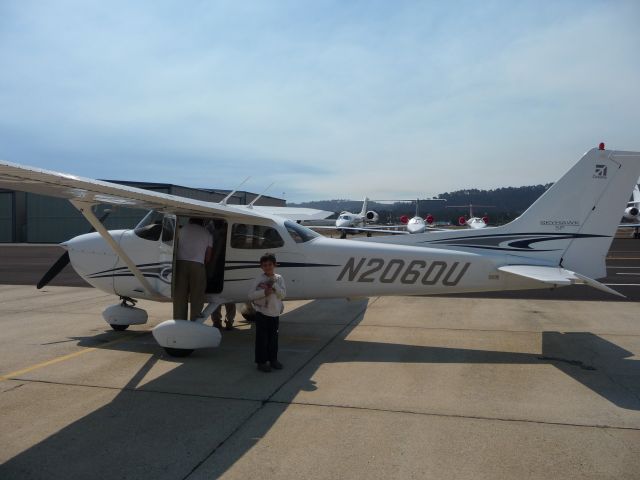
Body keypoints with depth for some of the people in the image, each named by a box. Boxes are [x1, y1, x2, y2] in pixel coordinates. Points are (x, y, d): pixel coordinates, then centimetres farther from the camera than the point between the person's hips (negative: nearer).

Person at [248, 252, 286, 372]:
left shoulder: (279, 278, 3)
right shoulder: (259, 279, -7)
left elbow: (283, 294, -5)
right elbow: (251, 295, -12)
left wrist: (274, 285, -16)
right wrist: (264, 292, -22)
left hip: (275, 313, 4)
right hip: (262, 313, -4)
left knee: (273, 337, 13)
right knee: (262, 338, 0)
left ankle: (273, 359, 27)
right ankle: (261, 361, 10)